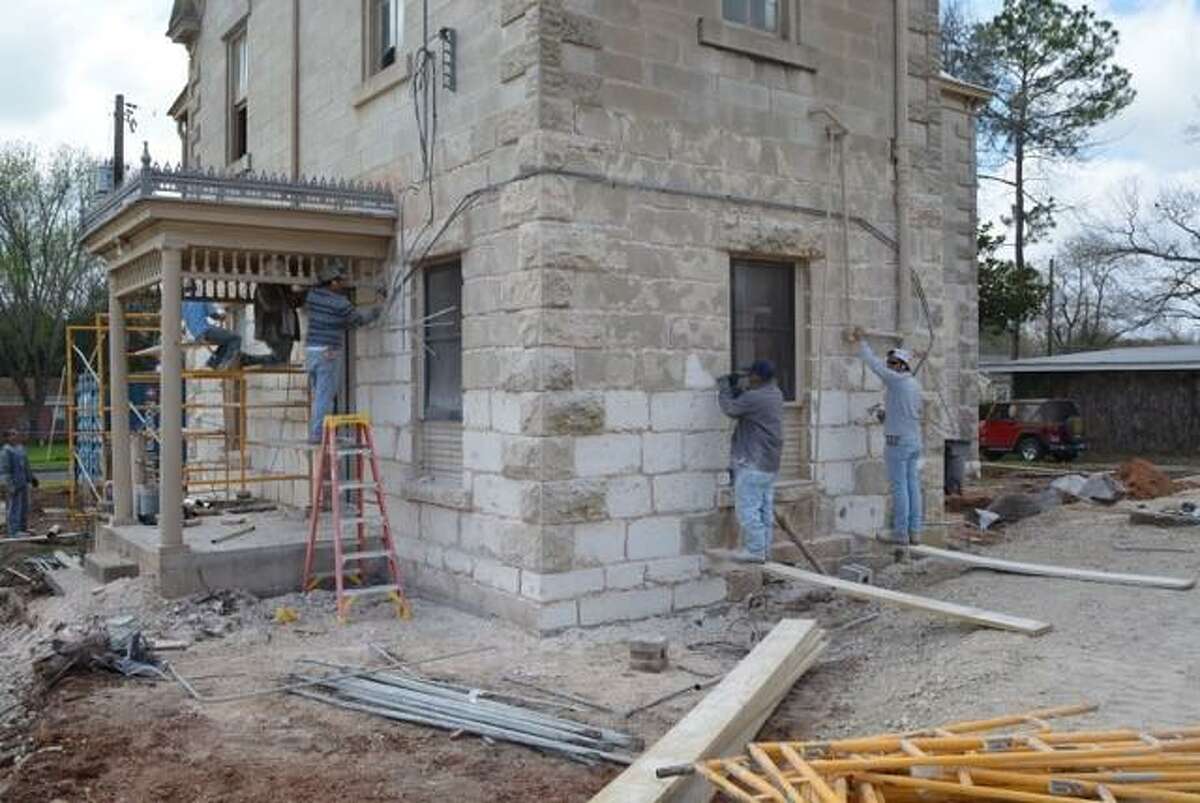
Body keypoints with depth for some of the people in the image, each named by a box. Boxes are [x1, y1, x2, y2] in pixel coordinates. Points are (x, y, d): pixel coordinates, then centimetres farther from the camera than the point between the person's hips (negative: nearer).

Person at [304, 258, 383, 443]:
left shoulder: (312, 295, 6)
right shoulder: (339, 302, -13)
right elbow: (358, 319, -2)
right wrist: (376, 310, 14)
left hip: (311, 350, 7)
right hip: (329, 353, -7)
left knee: (318, 394, 13)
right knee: (325, 395, -3)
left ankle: (315, 431, 15)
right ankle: (317, 433, -4)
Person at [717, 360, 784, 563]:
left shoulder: (754, 398, -20)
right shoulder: (775, 394, 9)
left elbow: (730, 409, -10)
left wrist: (724, 387, 4)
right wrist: (735, 388, 8)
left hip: (752, 464, -9)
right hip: (770, 464, 9)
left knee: (748, 508, -4)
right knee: (765, 508, 12)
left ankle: (755, 550, -2)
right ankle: (763, 548, 17)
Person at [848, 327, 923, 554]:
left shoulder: (896, 380, -13)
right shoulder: (915, 384, 11)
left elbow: (874, 363, -11)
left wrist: (861, 341, -1)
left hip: (897, 442, -8)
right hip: (915, 441, 8)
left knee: (899, 488, -5)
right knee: (913, 486, 9)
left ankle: (901, 534, -2)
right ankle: (914, 532, 13)